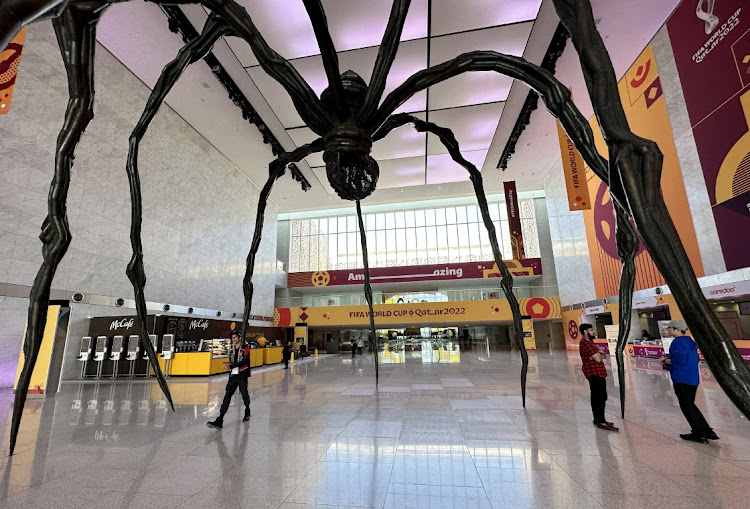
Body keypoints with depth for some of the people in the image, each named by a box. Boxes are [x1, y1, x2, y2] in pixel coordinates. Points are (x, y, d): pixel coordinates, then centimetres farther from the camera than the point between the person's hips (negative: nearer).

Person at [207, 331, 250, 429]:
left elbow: (244, 361, -17)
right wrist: (229, 364, -1)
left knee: (244, 395, 6)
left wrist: (231, 366, -24)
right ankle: (219, 421, -6)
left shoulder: (245, 348, -6)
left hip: (242, 376, -5)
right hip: (232, 376, 5)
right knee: (227, 397, -3)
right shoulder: (231, 349, 14)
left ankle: (247, 413, 32)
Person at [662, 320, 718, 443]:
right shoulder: (689, 341, 12)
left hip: (682, 380, -9)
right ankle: (708, 432, 24)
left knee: (686, 406, 3)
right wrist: (670, 360, 14)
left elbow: (680, 360, -24)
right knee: (690, 405, 20)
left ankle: (698, 434, 10)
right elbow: (696, 358, 19)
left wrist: (667, 361, -6)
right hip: (693, 379, 9)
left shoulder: (677, 342, -16)